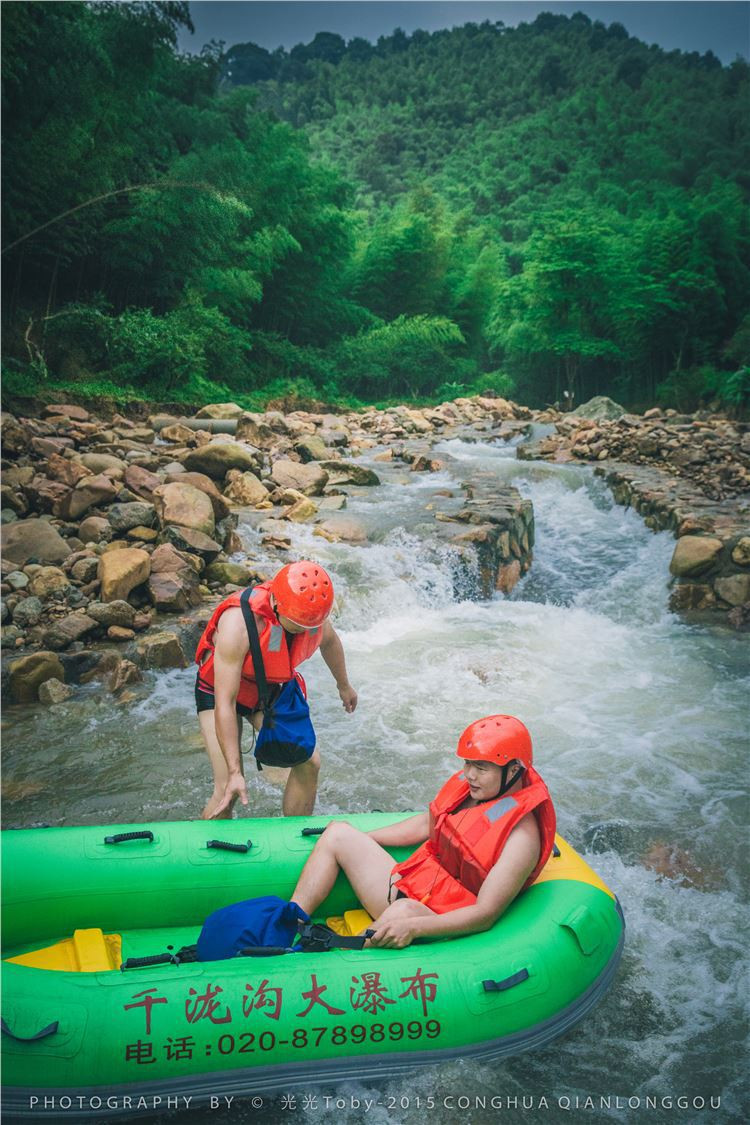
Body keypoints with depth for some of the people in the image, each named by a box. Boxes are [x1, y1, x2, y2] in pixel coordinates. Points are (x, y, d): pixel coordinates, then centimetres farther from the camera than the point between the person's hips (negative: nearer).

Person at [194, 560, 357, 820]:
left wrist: (344, 685, 21)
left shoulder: (310, 608, -21)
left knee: (308, 762, -3)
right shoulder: (238, 625, -40)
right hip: (219, 689, -5)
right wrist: (235, 772, -36)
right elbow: (225, 704, -37)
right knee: (229, 791, -14)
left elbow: (329, 640, 5)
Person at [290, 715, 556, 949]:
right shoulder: (467, 784, 1)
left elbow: (486, 914, -24)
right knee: (338, 833, 0)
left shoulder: (521, 835, -21)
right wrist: (361, 839, 15)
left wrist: (413, 926, -35)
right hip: (408, 888, 9)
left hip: (443, 923, -8)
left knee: (403, 911, -42)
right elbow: (426, 824, 17)